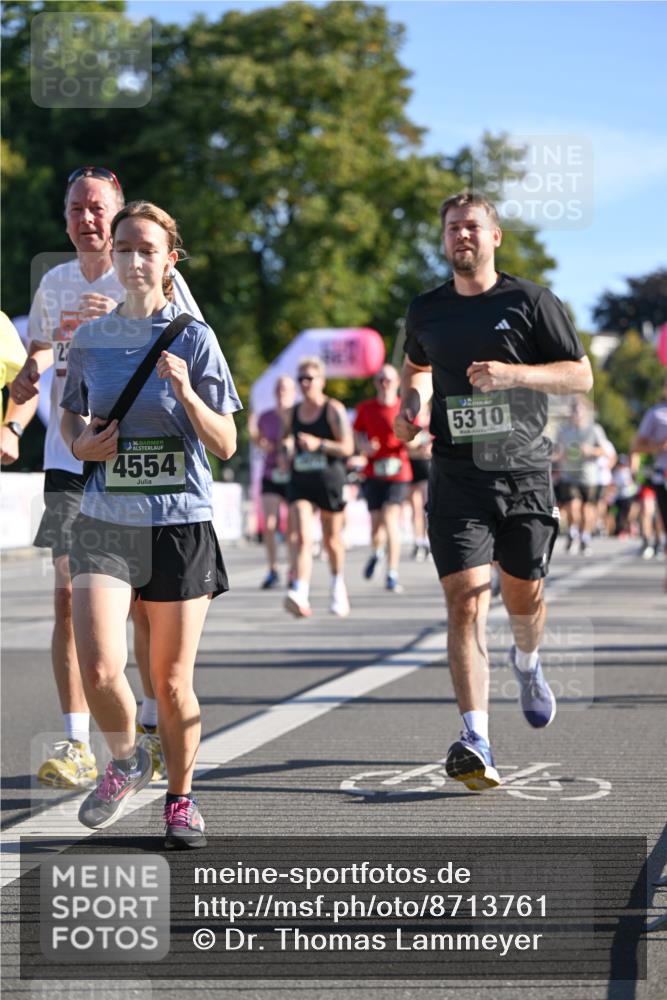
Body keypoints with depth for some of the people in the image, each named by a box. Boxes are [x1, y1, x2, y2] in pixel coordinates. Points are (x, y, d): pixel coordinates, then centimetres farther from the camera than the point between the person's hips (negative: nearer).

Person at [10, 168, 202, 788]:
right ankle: (75, 745, 0)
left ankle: (153, 727, 21)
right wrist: (31, 371, -2)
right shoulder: (53, 283, 13)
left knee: (145, 603, 3)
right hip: (69, 460, 3)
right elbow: (34, 369, 23)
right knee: (69, 596, -5)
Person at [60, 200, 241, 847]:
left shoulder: (194, 338, -2)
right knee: (99, 669, -15)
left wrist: (186, 393, -19)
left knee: (172, 680, 4)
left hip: (180, 524, -1)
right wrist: (80, 444, -1)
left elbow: (225, 446, -3)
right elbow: (70, 414, 21)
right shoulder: (89, 339, 6)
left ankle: (180, 799, 25)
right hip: (105, 523, 1)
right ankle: (125, 761, 16)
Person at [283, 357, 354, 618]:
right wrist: (285, 448, 6)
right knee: (302, 537, -15)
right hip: (300, 481, 3)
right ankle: (299, 594, -29)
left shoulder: (334, 410, -4)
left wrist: (319, 444, -23)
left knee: (332, 539, 12)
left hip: (329, 479, -3)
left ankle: (338, 585, 38)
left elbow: (347, 448, -10)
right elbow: (286, 438, 28)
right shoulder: (293, 413, 11)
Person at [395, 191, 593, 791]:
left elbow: (581, 375, -2)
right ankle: (475, 741, -18)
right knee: (465, 600, -13)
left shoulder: (530, 302, 0)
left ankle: (527, 662, 49)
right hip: (457, 475, 1)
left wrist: (514, 373, -17)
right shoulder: (426, 311, 10)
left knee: (524, 595, 12)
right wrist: (411, 404, 8)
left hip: (525, 471, 0)